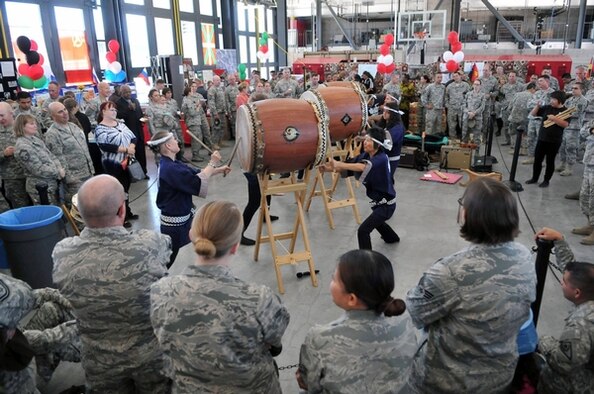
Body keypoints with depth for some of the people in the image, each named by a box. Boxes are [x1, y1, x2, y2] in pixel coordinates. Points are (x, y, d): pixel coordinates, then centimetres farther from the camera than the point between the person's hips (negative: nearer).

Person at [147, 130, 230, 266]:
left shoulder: (170, 164, 5)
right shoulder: (170, 169, -26)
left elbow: (196, 173, 12)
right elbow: (197, 183, -28)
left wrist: (219, 170, 5)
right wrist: (212, 164, -20)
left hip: (181, 216, 10)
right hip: (175, 221, -10)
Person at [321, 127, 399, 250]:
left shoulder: (382, 158, -27)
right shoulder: (365, 155, -2)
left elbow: (363, 167, -44)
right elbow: (349, 164, -11)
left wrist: (339, 164, -51)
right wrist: (330, 168, -28)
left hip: (387, 204, -10)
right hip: (378, 201, 10)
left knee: (363, 230, -20)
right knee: (375, 220, 37)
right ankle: (392, 238, 67)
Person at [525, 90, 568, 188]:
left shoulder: (565, 111, -5)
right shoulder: (547, 108, 5)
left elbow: (565, 124, -18)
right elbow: (532, 114, 7)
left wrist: (554, 118, -27)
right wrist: (537, 106, -9)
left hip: (554, 141, -4)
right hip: (542, 138, 4)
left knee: (550, 161, 5)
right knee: (537, 159, 10)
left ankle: (546, 180, 15)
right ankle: (534, 178, 24)